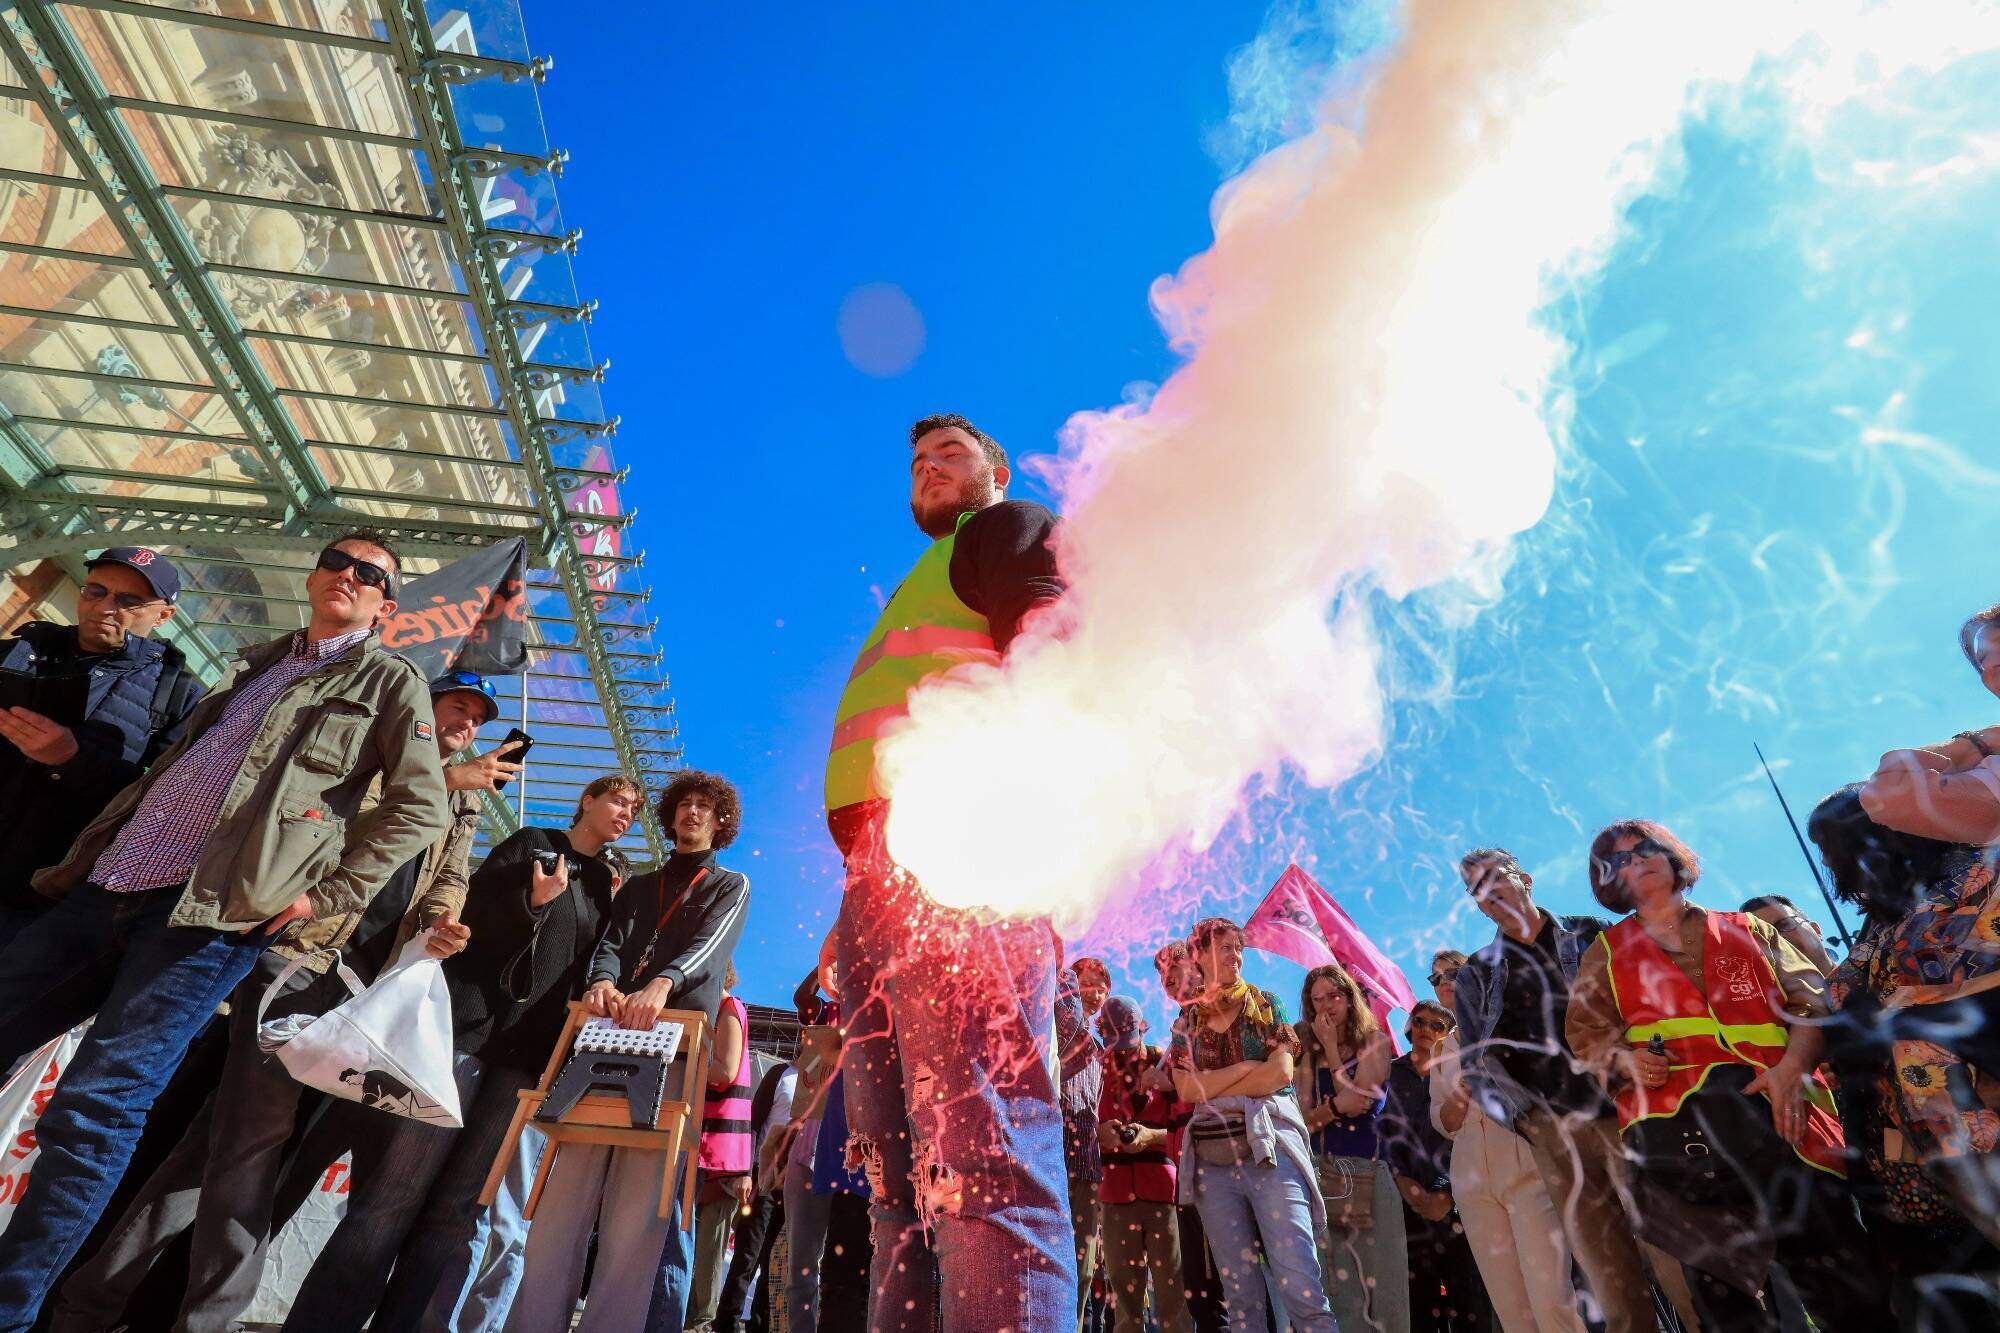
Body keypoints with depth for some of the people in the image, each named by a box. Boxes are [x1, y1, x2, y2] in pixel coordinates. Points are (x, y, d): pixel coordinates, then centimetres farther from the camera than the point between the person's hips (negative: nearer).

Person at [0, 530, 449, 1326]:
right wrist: (84, 852, 17)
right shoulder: (257, 664, 22)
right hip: (107, 889, 7)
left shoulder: (391, 682, 3)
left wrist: (327, 893, -10)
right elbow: (168, 766, 26)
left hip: (213, 915, -7)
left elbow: (420, 808, -5)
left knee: (93, 1109, -10)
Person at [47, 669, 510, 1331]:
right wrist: (446, 779, -16)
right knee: (256, 1130, -8)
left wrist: (438, 921, -7)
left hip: (367, 979, 5)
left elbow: (450, 878, 14)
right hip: (300, 949, -4)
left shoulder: (466, 803, 21)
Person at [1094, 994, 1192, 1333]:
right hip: (1116, 1191, 2)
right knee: (1123, 1289, 8)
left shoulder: (1167, 1064, 5)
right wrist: (1099, 1132, -11)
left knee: (1172, 1288, -3)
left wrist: (1150, 1136, -15)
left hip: (1163, 1188, -2)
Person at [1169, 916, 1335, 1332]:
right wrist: (1247, 1067, -6)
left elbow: (1281, 1073, -6)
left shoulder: (1266, 1005, 8)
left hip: (1269, 1147, -2)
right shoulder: (1187, 1023, 12)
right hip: (1212, 1161, 2)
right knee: (1240, 1291, 6)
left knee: (1301, 1287, -9)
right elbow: (1186, 1090, 0)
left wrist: (1213, 1088, -3)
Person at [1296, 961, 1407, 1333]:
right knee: (1338, 1278, 3)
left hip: (1367, 1170, -3)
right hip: (1322, 1172, 3)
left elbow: (1357, 1100, -11)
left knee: (1376, 1274, -3)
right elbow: (1302, 1118, 2)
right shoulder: (1310, 1054, 12)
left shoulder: (1375, 1042, 2)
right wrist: (1334, 1108, -18)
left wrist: (1331, 1046, -7)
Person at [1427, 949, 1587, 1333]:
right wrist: (1464, 1087, -5)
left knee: (1550, 1300, -14)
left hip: (1528, 1168, -4)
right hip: (1474, 1182, 4)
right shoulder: (1443, 1050, 14)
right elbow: (1444, 1124, 13)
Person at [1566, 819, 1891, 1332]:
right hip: (1674, 1118, 0)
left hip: (1778, 1107, 0)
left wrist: (1792, 1066, -8)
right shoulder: (1606, 955, 18)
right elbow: (1587, 1035, 13)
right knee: (1723, 1283, 5)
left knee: (1847, 1288, -4)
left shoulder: (1746, 929, 20)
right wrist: (1623, 1060, -9)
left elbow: (1811, 998, 10)